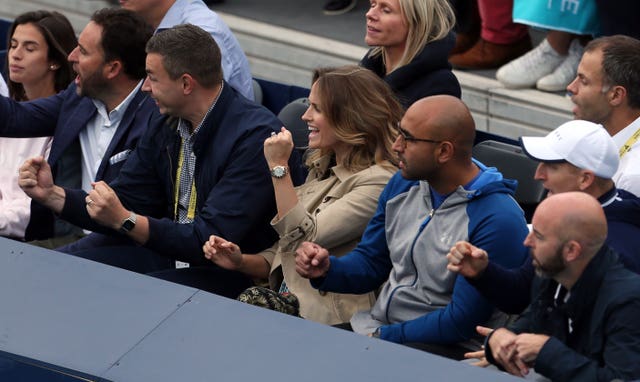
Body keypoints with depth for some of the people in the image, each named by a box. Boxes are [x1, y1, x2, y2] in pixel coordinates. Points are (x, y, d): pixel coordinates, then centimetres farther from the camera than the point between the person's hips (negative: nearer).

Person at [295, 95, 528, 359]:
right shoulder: (403, 183, 7)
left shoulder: (498, 220, -18)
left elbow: (461, 322, -18)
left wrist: (382, 337, -16)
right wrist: (327, 270, -5)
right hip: (371, 324, 8)